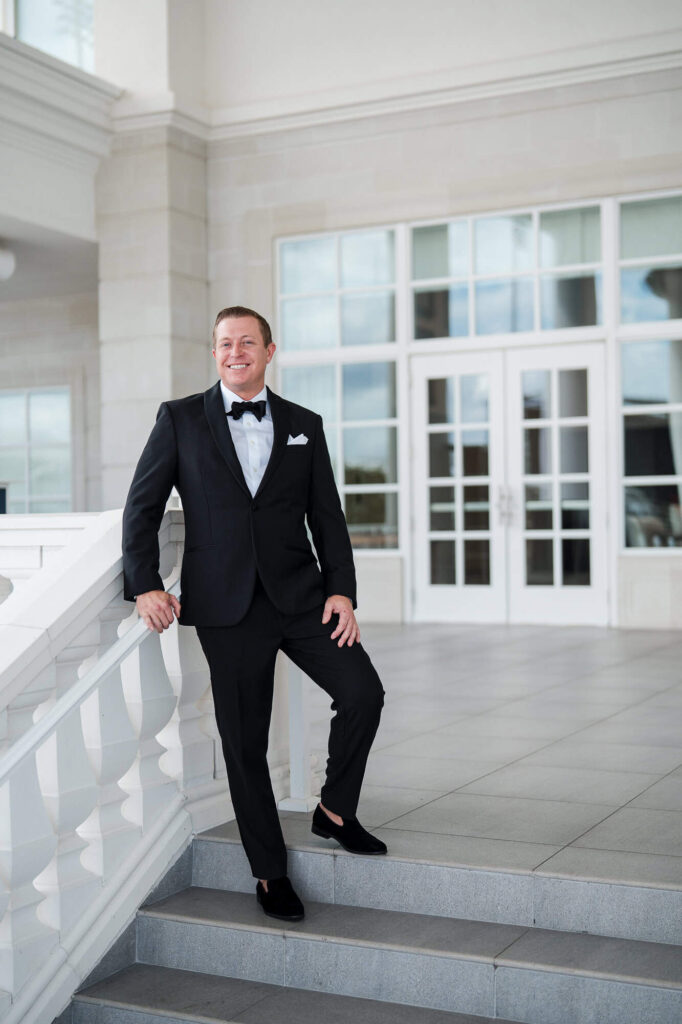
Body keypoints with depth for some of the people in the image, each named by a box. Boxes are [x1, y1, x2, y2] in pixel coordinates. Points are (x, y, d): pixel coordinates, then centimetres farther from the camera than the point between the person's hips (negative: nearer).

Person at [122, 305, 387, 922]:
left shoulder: (304, 426, 11)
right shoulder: (181, 419, 5)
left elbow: (327, 516, 9)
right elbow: (142, 508, 4)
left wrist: (342, 590, -3)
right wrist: (145, 585, -7)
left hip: (300, 593, 2)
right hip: (226, 604, -2)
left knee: (363, 691, -12)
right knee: (244, 739, 3)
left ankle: (335, 811, 13)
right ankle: (270, 871, 18)